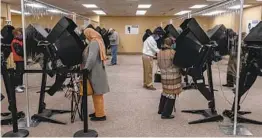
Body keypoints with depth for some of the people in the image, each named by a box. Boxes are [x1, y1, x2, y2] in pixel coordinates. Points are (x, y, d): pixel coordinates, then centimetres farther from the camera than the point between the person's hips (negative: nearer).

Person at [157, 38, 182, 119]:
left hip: (163, 76, 7)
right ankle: (165, 114, 5)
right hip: (172, 77, -7)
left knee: (165, 92, 22)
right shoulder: (172, 52, -18)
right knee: (171, 95, 1)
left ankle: (161, 109, 33)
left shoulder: (159, 53, 3)